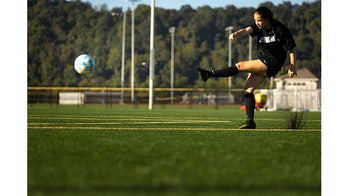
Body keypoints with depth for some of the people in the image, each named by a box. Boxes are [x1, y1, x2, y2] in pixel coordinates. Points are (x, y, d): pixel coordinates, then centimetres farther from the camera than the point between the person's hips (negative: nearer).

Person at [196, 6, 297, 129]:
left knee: (240, 66, -16)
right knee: (248, 90, -1)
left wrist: (292, 66, -7)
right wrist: (236, 34, -42)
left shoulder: (280, 30, -13)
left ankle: (210, 74, -11)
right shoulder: (258, 27, 0)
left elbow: (292, 48, -4)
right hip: (262, 62, 7)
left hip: (272, 63, -7)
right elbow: (247, 30, -20)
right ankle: (250, 121, -1)